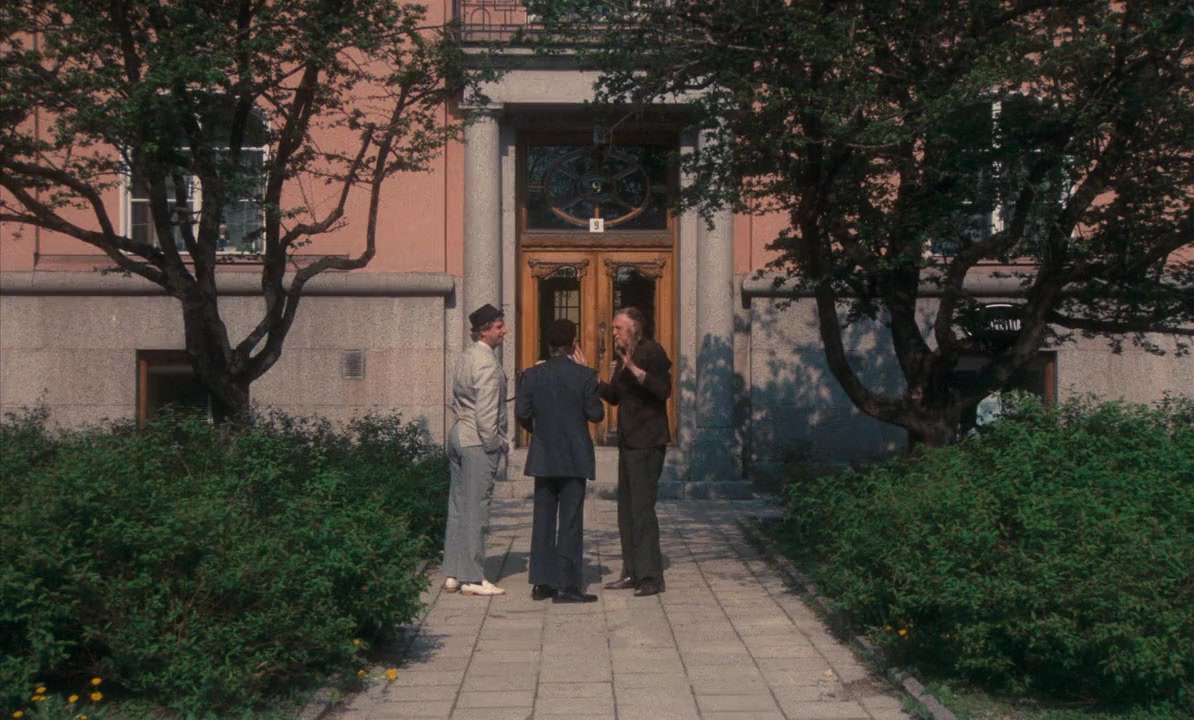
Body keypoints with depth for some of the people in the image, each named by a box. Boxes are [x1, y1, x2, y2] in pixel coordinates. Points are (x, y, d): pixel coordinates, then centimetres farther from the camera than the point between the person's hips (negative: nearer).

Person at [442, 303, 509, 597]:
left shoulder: (465, 356, 13)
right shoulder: (486, 362, -15)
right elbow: (486, 411, -19)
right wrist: (493, 446, -12)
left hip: (458, 435, 9)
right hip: (478, 440, -9)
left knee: (458, 506, 12)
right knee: (475, 509, -4)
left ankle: (453, 574, 18)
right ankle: (472, 578, 2)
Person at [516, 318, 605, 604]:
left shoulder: (532, 375, -1)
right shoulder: (584, 375, -10)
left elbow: (522, 413, -3)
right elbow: (596, 413, -5)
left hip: (543, 458, 3)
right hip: (575, 458, -3)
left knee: (543, 519, 11)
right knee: (570, 521, 1)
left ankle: (541, 582, 14)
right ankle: (567, 585, 1)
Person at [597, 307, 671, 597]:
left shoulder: (652, 351, -11)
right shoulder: (624, 356, 16)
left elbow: (663, 390, -24)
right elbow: (614, 395, 21)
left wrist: (634, 368, -31)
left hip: (647, 443, -9)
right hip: (628, 442, 9)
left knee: (642, 508, -9)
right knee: (626, 510, 12)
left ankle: (651, 576, -4)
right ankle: (633, 572, 19)